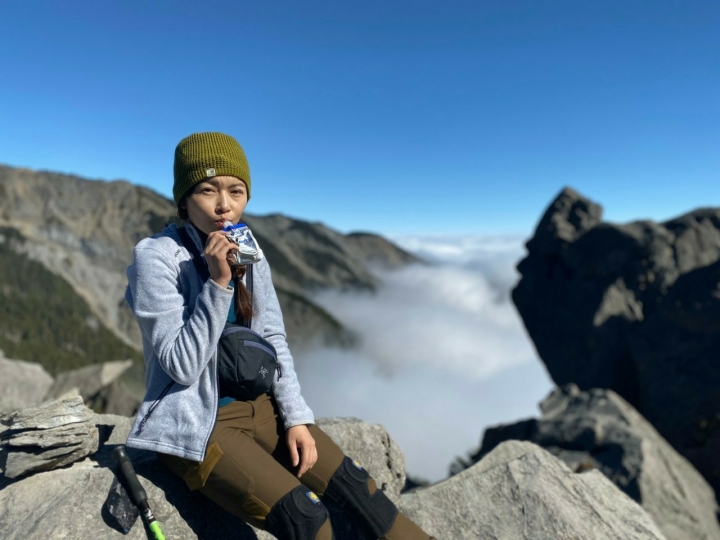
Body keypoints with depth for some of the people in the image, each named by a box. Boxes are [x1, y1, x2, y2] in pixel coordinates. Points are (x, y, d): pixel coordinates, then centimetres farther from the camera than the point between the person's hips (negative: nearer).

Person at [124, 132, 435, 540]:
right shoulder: (156, 257, -15)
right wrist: (218, 283, -28)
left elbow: (274, 341, 3)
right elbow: (182, 365, -20)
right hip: (194, 423, -5)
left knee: (354, 483, -6)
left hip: (256, 405, 5)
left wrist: (296, 417, -5)